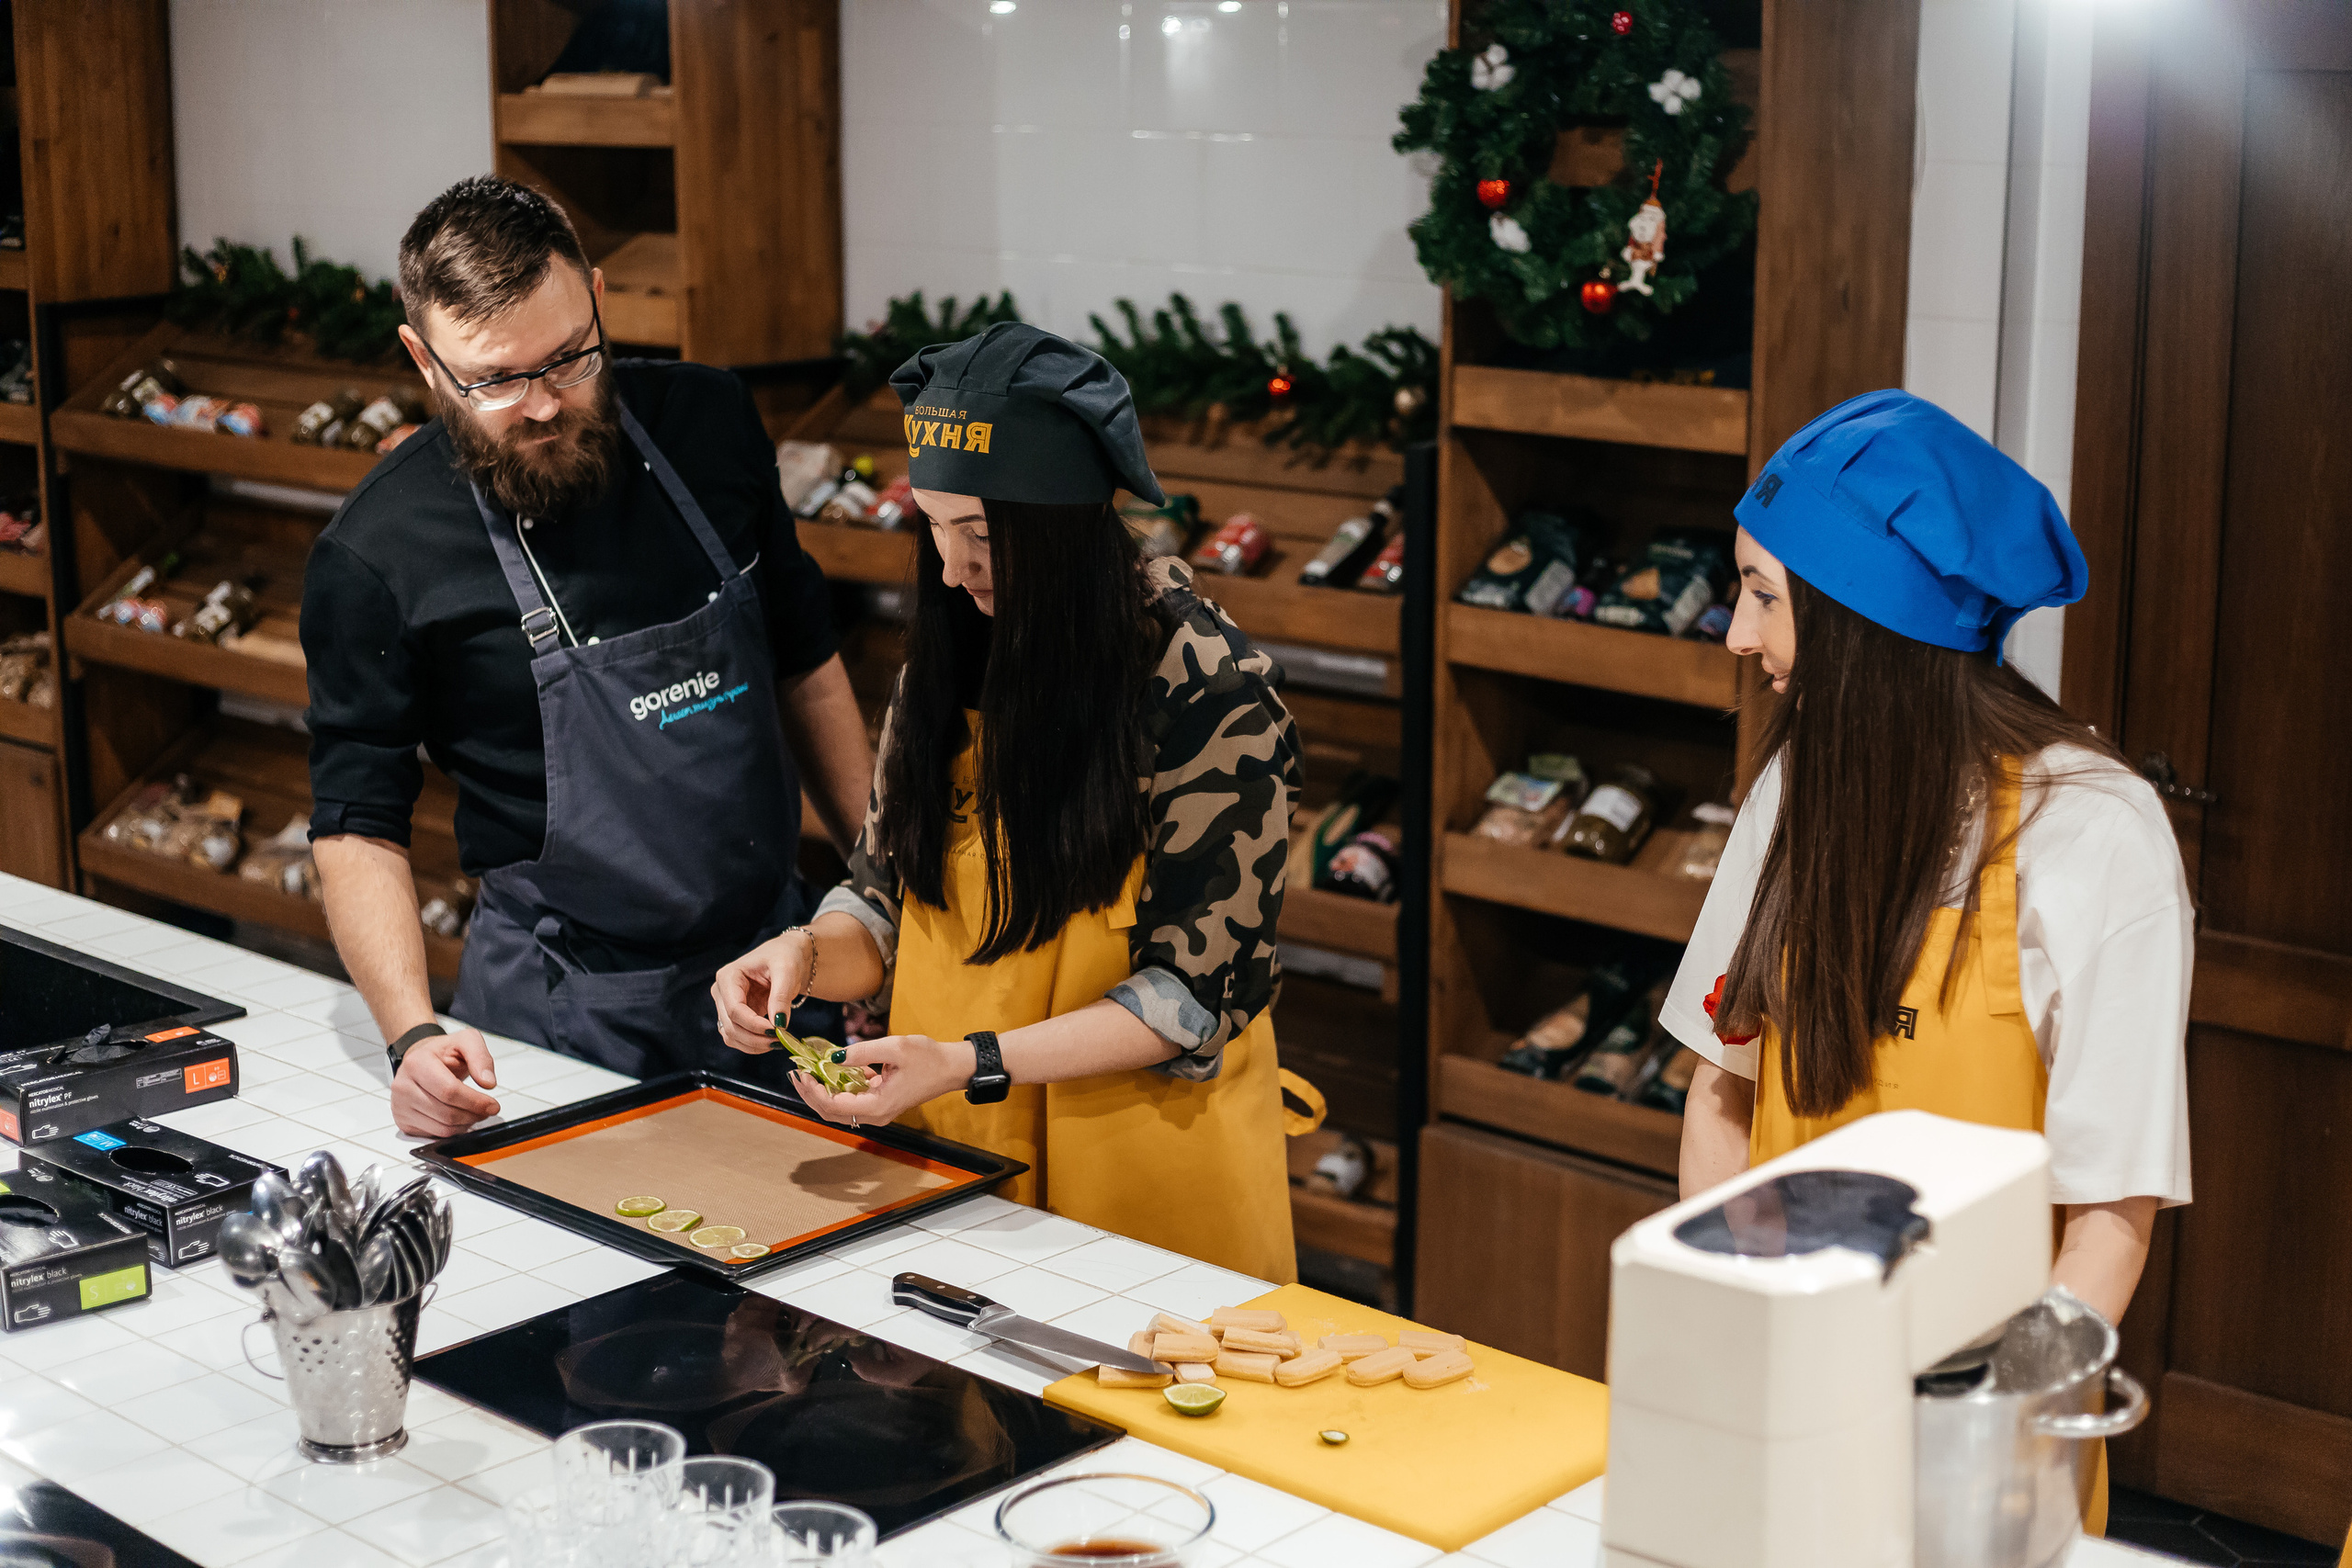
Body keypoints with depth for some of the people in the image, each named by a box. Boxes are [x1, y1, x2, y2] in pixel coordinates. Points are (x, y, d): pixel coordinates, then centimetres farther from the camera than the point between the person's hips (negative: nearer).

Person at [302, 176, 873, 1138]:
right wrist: (412, 1036, -23)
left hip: (774, 955, 4)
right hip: (569, 1010, -4)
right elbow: (358, 823, -8)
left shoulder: (708, 423, -2)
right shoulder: (373, 556, -14)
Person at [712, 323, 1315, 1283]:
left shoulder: (1212, 692, -16)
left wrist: (973, 1063, -24)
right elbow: (885, 901, 9)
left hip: (1144, 1162, -5)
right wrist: (810, 954, -14)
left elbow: (1200, 989, -16)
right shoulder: (950, 662, 2)